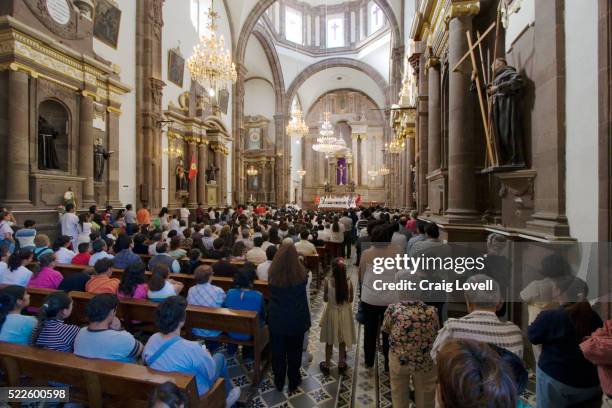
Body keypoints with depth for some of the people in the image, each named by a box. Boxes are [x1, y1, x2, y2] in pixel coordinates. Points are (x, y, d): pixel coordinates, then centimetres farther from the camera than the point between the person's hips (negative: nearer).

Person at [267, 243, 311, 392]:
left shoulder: (273, 273, -15)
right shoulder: (301, 274, -21)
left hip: (276, 319, 1)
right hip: (296, 320, -1)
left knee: (277, 352, 19)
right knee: (294, 352, 19)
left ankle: (279, 382, 36)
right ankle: (293, 382, 36)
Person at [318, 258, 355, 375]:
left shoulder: (328, 282, -20)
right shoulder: (349, 282, -17)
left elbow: (325, 299, -7)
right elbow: (350, 300, -4)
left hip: (331, 313, -1)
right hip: (345, 314, 1)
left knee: (329, 341, 18)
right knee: (342, 340, 21)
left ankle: (327, 365, 32)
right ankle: (341, 365, 36)